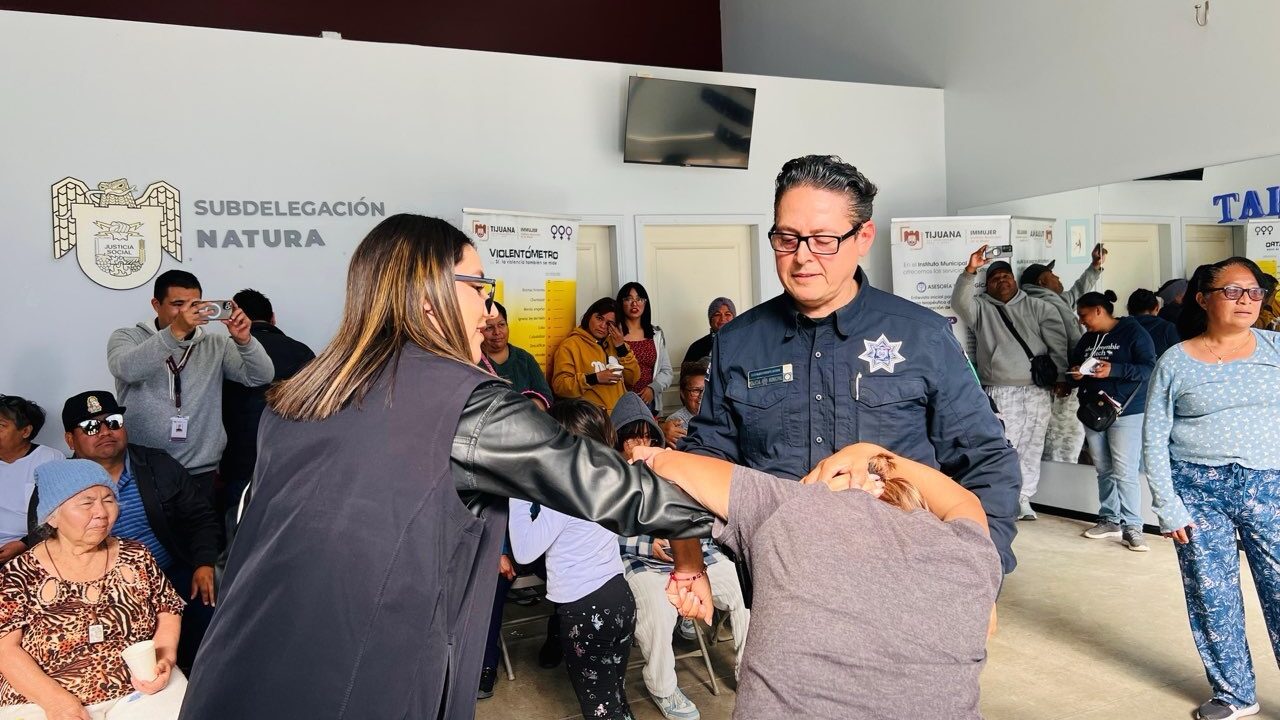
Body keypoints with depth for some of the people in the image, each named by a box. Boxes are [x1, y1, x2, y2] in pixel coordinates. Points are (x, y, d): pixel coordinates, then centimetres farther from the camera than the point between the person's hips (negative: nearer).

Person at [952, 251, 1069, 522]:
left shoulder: (1039, 307, 12)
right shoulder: (981, 308, 8)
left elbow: (1058, 343, 6)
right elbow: (959, 301, -13)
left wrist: (1061, 378, -2)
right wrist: (970, 271, -25)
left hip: (1038, 392, 2)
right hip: (1000, 394, -2)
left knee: (1032, 448, 6)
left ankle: (1023, 499, 16)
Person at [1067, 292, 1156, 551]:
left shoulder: (1133, 332, -5)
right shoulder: (1086, 340, 16)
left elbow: (1149, 368, -12)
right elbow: (1073, 365, 23)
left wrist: (1113, 370, -24)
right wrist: (1076, 375, -1)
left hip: (1127, 412, -6)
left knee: (1125, 472, -9)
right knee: (1104, 471, 8)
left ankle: (1132, 527, -3)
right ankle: (1110, 520, 17)